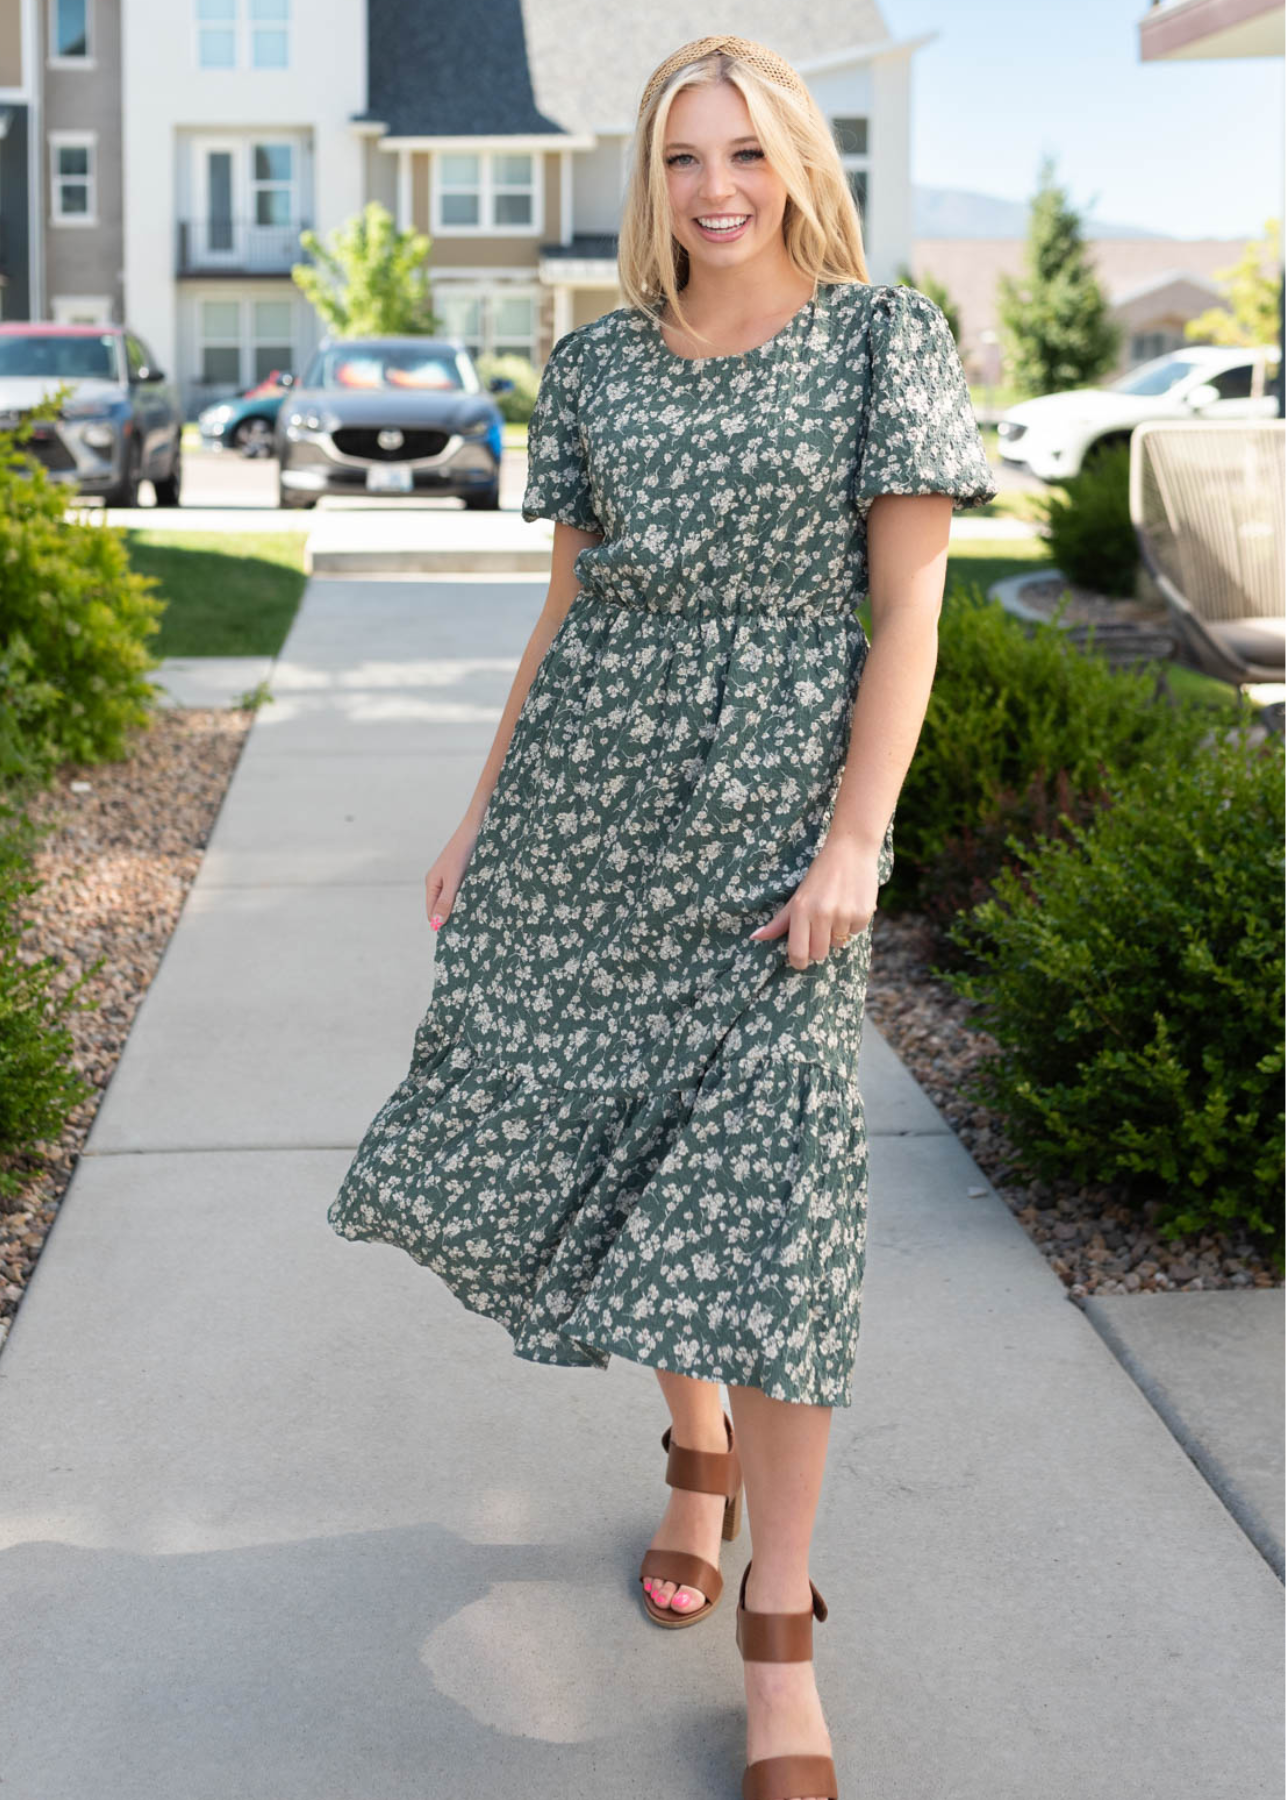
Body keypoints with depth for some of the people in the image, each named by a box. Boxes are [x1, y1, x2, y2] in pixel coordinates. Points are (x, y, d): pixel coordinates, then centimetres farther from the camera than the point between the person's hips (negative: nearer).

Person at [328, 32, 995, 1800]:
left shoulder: (884, 334, -2)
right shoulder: (599, 360, 10)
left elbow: (908, 602, -6)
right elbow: (570, 597, 14)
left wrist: (855, 839, -14)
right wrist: (483, 809, 13)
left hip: (773, 809, -4)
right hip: (587, 792, 5)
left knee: (769, 1192, -7)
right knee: (559, 1134, 7)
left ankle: (782, 1630, 6)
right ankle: (699, 1451, 35)